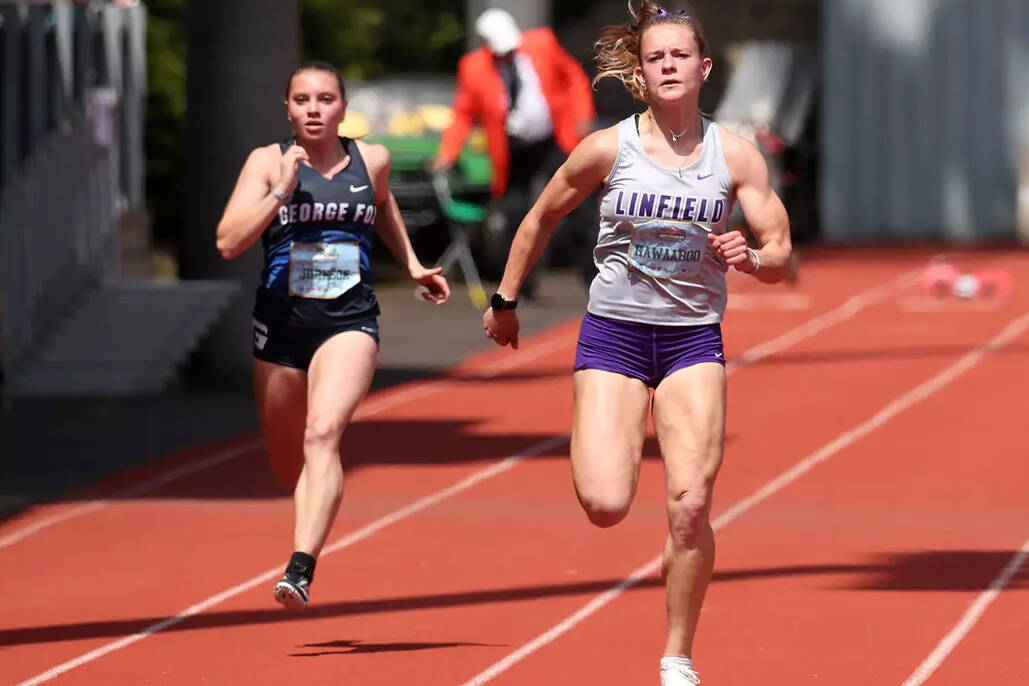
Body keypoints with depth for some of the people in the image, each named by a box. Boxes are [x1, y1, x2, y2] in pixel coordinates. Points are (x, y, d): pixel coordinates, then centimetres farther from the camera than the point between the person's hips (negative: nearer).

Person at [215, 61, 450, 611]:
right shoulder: (269, 162, 0)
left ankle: (301, 568, -33)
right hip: (281, 320, 1)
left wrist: (412, 265, 25)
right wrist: (282, 191, -17)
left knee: (323, 433, -25)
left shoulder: (371, 160, 6)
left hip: (350, 322, -1)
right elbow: (228, 242, -10)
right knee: (287, 462, 13)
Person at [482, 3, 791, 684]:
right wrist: (506, 300, 16)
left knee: (690, 507, -12)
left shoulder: (735, 155, -2)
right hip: (613, 330, 0)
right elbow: (541, 219, 10)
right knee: (605, 506, -14)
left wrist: (749, 257, -23)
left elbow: (779, 255, 0)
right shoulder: (608, 149, -5)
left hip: (694, 338, 0)